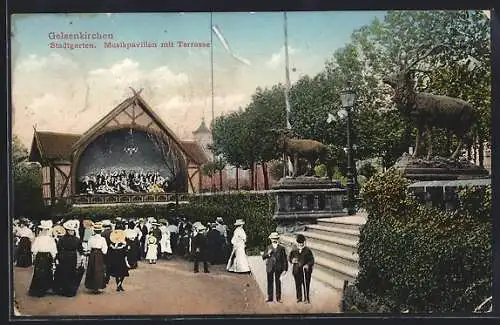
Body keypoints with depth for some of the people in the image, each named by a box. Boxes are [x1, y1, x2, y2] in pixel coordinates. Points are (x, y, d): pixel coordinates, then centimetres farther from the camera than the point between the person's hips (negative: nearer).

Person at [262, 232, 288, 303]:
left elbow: (284, 259, 2)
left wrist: (285, 269, -4)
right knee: (270, 283, 3)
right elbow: (263, 257, 9)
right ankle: (270, 297, 9)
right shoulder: (268, 248, 10)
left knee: (278, 283, 1)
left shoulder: (281, 248, 2)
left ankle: (278, 298, 6)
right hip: (270, 268, 2)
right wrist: (268, 253, -12)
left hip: (278, 268, -2)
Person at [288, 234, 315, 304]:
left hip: (306, 270, -3)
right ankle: (299, 297, 18)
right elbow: (289, 257, 15)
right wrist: (292, 260, -7)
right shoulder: (294, 250, 7)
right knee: (298, 284, 6)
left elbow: (312, 260, -1)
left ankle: (306, 298, 4)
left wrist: (308, 265, -18)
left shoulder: (308, 251, -1)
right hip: (297, 271, 3)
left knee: (306, 284, -3)